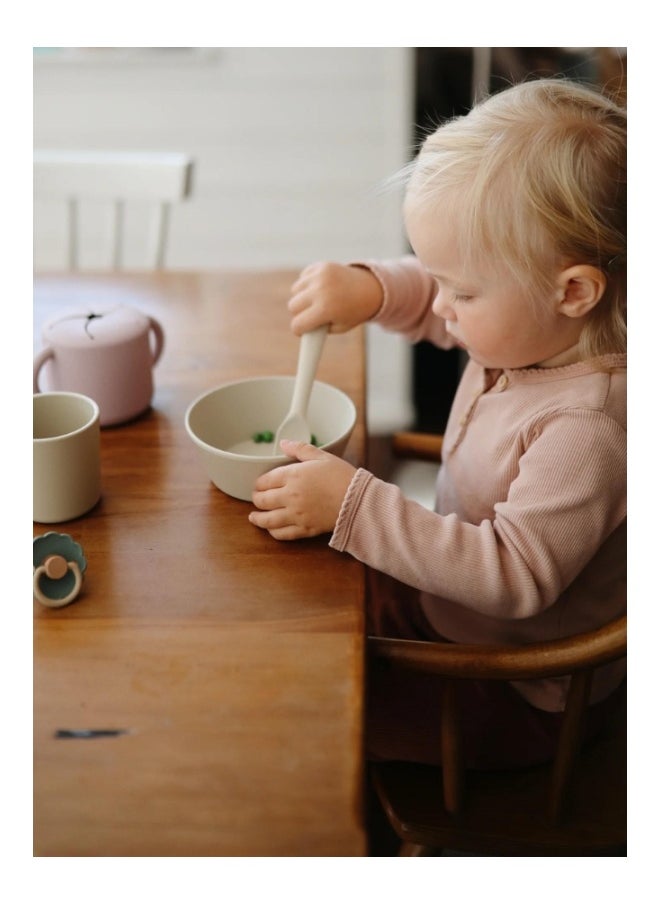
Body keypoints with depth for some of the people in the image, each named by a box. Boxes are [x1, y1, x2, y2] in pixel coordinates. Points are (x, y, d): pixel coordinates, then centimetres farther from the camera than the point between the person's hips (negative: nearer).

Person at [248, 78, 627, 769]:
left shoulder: (591, 425, -35)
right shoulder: (528, 326, -9)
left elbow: (516, 575, -35)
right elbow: (430, 300, 11)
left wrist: (355, 507, -34)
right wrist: (371, 288, -12)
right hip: (446, 594, 8)